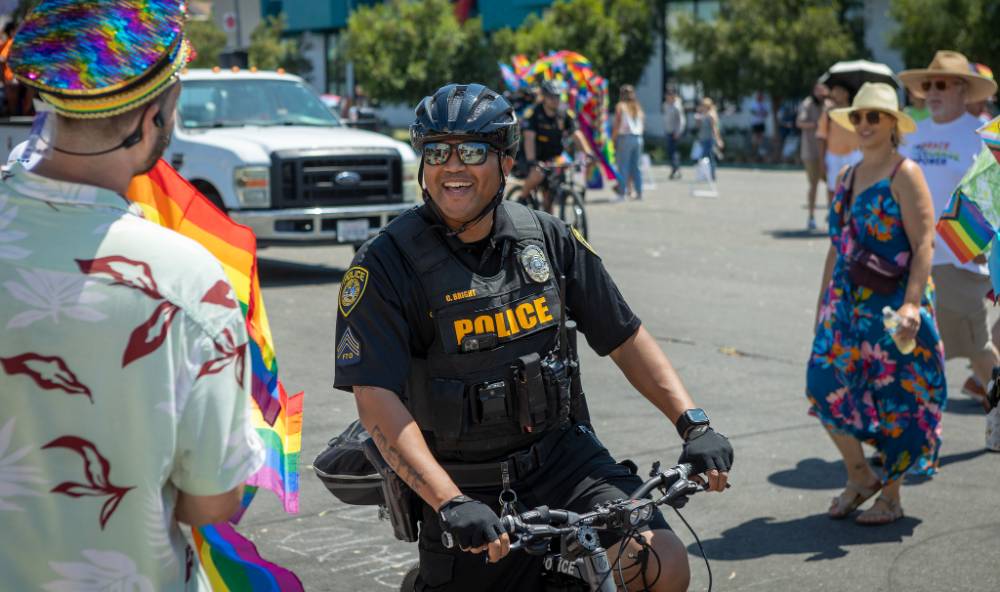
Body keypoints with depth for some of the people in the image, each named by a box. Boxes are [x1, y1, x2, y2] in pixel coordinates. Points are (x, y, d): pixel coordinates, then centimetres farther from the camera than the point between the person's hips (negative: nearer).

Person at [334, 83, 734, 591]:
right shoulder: (386, 264, -11)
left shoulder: (548, 239, 1)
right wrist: (452, 504, -30)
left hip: (562, 458, 2)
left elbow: (625, 338, 7)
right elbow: (376, 398, -20)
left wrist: (694, 424, -5)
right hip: (463, 485, -2)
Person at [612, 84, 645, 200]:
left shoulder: (620, 106, -4)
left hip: (625, 138, -5)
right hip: (638, 138, 5)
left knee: (623, 167, -4)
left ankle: (622, 194, -7)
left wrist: (612, 139, -4)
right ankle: (639, 192, 12)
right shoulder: (638, 107, 13)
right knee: (635, 167, 12)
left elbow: (617, 125, -9)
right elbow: (643, 124, 12)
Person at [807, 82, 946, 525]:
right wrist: (823, 302, 18)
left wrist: (912, 304, -25)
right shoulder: (846, 177, 14)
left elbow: (924, 245, -15)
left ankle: (890, 497, 15)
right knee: (826, 385, -1)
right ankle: (859, 477, 18)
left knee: (894, 398, 1)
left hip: (894, 303, -6)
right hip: (847, 302, 6)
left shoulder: (904, 174, -8)